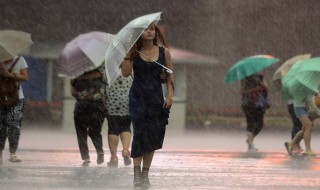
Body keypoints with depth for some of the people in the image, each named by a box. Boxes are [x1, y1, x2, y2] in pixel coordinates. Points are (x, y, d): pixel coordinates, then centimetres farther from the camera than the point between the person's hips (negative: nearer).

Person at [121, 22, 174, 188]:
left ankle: (145, 173, 11)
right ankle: (137, 172, -12)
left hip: (156, 98, 3)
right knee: (140, 132, -12)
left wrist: (169, 95, -5)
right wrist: (128, 54, -14)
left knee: (153, 136, 3)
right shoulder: (134, 52, -1)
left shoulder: (164, 52, 4)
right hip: (138, 98, -2)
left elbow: (169, 76, 6)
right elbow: (126, 73, -11)